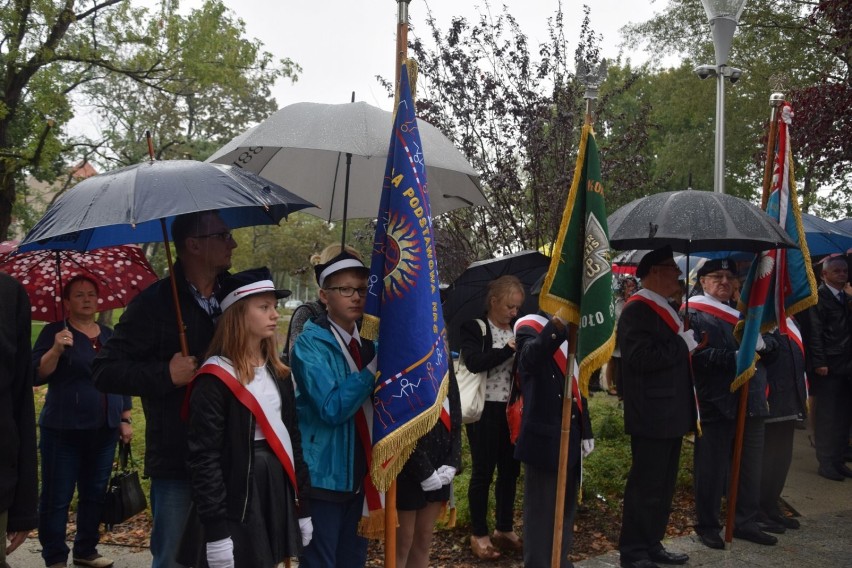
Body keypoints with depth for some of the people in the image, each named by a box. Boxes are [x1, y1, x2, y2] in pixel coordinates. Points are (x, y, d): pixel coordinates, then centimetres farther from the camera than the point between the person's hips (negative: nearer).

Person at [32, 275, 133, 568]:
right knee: (56, 498, 0)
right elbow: (37, 375, -11)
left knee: (95, 495, 10)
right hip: (63, 432, -5)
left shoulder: (110, 336, 13)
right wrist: (56, 350, -27)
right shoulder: (54, 332, -2)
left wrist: (125, 420, 12)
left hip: (104, 432, 5)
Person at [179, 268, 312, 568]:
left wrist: (303, 506, 11)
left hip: (278, 492, 7)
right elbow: (204, 457, -15)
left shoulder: (277, 372, 10)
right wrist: (215, 530, -18)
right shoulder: (214, 379, -12)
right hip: (236, 500, -7)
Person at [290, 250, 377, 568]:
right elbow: (332, 409, -23)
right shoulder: (311, 342, -13)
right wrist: (375, 367, -24)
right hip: (324, 473, -6)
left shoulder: (370, 340, 8)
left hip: (360, 472, 7)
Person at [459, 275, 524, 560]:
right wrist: (509, 349, -23)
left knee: (510, 470, 11)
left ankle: (504, 530, 25)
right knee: (483, 471, 1)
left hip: (513, 410, 5)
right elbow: (474, 362, -21)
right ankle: (479, 535, 13)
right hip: (484, 410, -5)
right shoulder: (473, 328, -5)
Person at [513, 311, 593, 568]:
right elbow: (531, 356, -35)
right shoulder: (529, 328, -10)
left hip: (571, 436, 7)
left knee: (566, 506, 16)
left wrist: (586, 431, 15)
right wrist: (557, 325, -53)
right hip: (544, 437, -7)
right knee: (541, 508, 1)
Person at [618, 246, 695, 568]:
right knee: (645, 485, -2)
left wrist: (692, 346, 9)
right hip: (652, 416, -10)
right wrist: (683, 344, -18)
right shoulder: (637, 310, -15)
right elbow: (641, 358, -27)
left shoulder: (665, 308, 16)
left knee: (663, 485, 16)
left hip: (671, 414, 10)